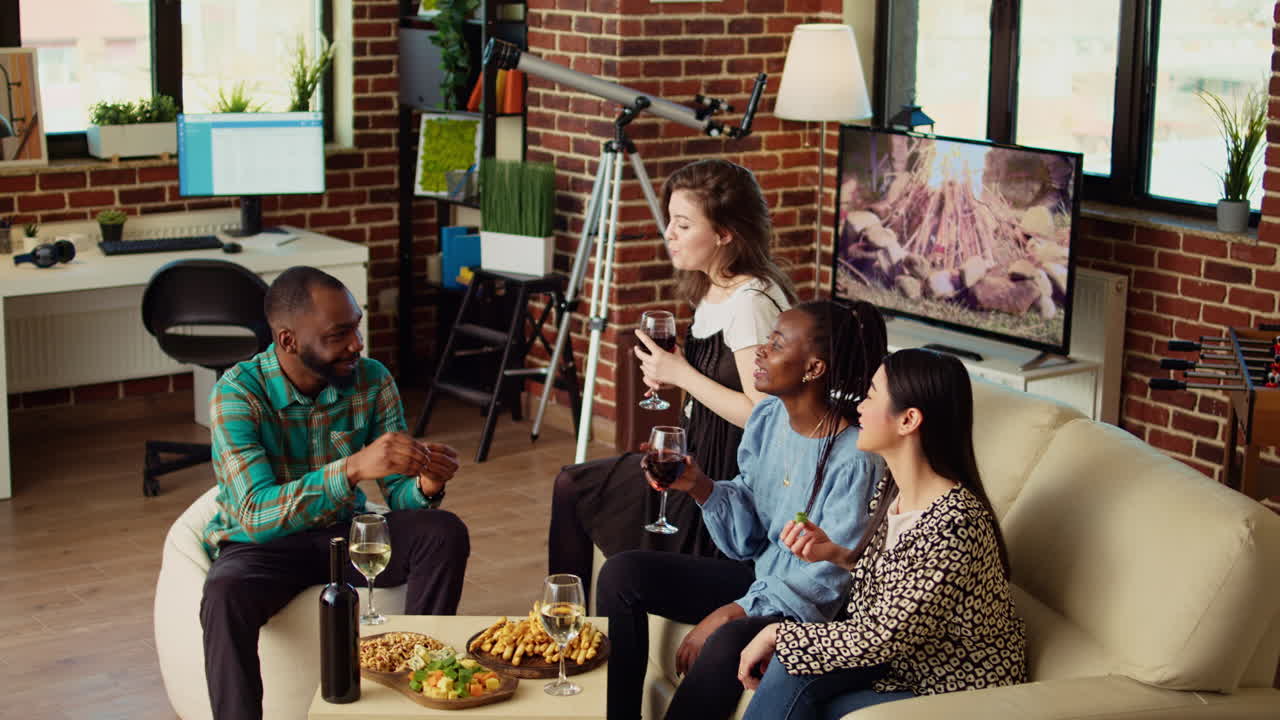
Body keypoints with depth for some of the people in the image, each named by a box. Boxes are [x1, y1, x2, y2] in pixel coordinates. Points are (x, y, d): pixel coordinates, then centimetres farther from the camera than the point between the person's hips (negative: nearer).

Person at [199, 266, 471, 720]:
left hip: (345, 532, 4)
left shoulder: (372, 381, -9)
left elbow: (396, 495, -4)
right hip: (263, 544, -4)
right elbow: (256, 514, -32)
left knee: (444, 533, -21)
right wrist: (353, 468, -47)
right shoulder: (237, 392, -21)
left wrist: (424, 487, -30)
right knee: (225, 597, -37)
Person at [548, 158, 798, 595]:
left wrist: (682, 374, -18)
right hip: (696, 458, 10)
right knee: (571, 487, 13)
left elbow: (761, 413, -25)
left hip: (730, 477, -10)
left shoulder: (752, 301, -22)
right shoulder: (708, 291, 7)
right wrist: (668, 374, 3)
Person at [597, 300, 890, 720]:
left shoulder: (855, 460, -23)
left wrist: (731, 613, -25)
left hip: (807, 607, -8)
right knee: (621, 573, -2)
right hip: (759, 574, 8)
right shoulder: (768, 417, 0)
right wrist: (699, 487, -13)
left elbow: (828, 580, -21)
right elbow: (746, 537, 5)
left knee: (728, 643, -37)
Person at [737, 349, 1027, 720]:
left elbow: (881, 637, -24)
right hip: (914, 658, 7)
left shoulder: (953, 526, -30)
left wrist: (778, 633, -14)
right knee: (792, 668, -14)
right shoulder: (893, 488, -3)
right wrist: (836, 554, -4)